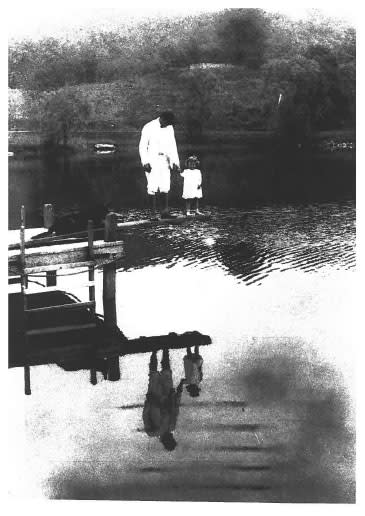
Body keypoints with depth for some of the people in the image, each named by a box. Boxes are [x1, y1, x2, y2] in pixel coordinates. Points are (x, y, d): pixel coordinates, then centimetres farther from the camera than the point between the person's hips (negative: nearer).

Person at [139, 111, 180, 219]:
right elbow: (142, 146, -5)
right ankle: (153, 213, -3)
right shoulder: (148, 128, -7)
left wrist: (175, 161, 6)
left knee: (165, 186, -2)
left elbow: (172, 145, 13)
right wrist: (145, 162, -14)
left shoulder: (169, 128, 8)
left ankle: (165, 211, 1)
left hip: (164, 160, 4)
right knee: (153, 187, -8)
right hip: (152, 160, -4)